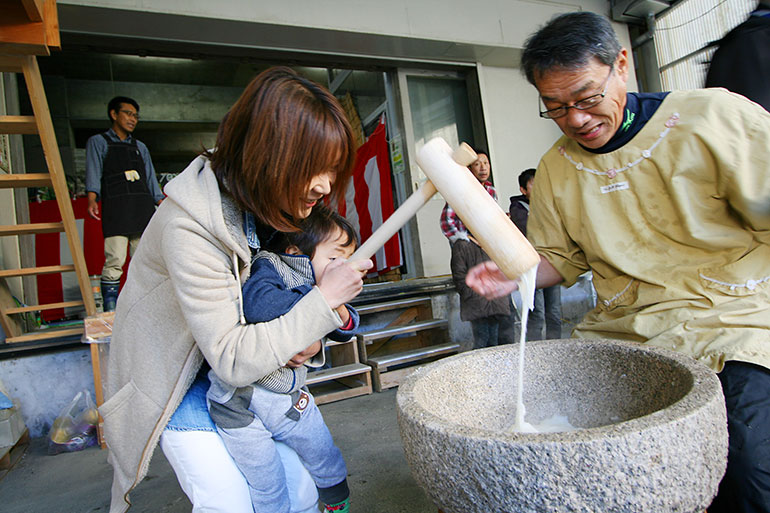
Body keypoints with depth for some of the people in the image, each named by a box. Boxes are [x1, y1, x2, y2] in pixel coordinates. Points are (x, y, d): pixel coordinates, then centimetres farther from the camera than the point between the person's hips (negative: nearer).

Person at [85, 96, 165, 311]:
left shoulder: (140, 147, 26)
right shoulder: (98, 142, 13)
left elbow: (151, 179, 21)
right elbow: (93, 173, 0)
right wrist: (92, 200, -16)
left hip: (144, 209, 4)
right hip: (115, 209, -4)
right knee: (115, 261, -12)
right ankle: (110, 307, -8)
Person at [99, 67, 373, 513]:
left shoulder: (278, 203, -10)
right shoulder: (189, 225, -33)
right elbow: (233, 359, -32)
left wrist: (309, 337, -15)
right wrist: (324, 301, -31)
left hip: (252, 368, 6)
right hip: (178, 374, -5)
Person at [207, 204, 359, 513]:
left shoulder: (321, 285, 5)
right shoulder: (268, 268, -17)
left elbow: (343, 332, 3)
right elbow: (256, 303, -38)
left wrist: (341, 313, -20)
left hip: (290, 395, 7)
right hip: (241, 403, -6)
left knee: (328, 462, 20)